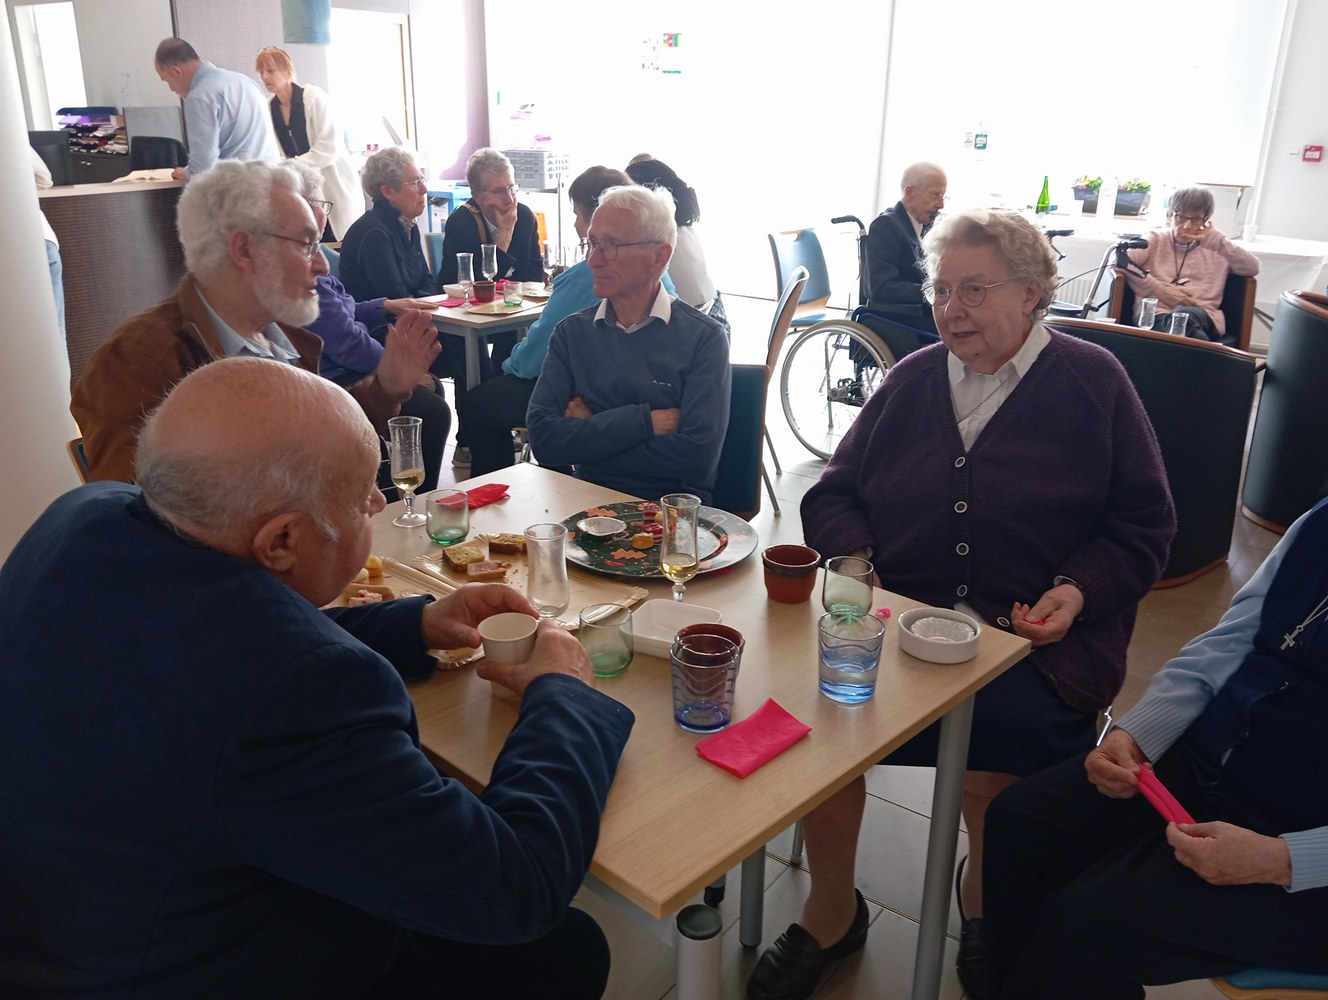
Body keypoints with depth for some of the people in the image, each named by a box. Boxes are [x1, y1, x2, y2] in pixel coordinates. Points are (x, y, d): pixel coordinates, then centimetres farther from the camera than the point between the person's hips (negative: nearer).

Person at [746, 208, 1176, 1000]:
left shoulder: (1093, 383, 6)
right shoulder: (913, 379, 15)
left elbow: (1143, 526, 8)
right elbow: (834, 493, 16)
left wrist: (1076, 593, -10)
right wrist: (855, 559, -4)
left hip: (1033, 638, -2)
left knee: (1005, 731, -31)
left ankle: (984, 894, 7)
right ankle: (831, 915, 0)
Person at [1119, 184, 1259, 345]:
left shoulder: (1214, 248, 24)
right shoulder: (1155, 240, 19)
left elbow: (1253, 268, 12)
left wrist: (1218, 242, 4)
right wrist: (1160, 290, -7)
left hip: (1203, 318, 1)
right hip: (1156, 315, -1)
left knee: (1185, 315, -39)